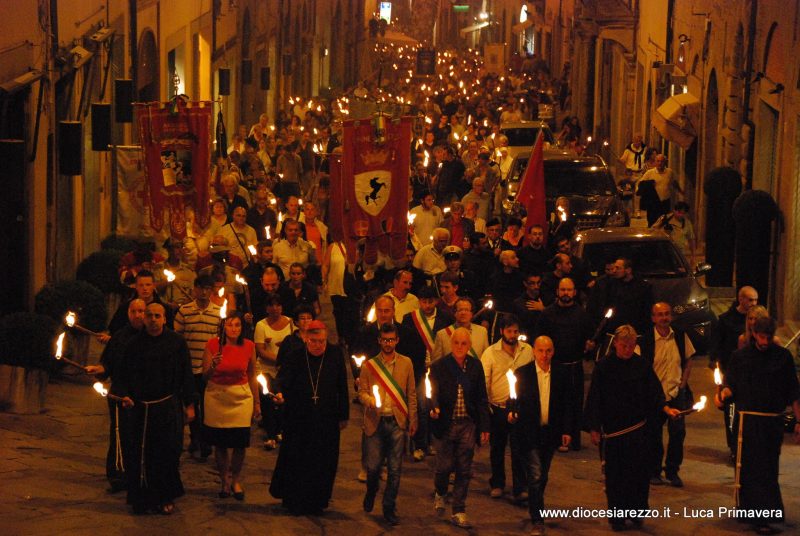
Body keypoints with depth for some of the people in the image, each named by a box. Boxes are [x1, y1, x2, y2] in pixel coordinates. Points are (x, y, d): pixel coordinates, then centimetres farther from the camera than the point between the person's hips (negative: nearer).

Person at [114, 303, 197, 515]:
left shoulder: (176, 342, 0)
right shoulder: (134, 344, 4)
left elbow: (186, 376, 2)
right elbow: (123, 375, 8)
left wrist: (189, 404, 1)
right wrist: (123, 395, -10)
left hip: (169, 408, -1)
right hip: (139, 407, 1)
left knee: (168, 453, 1)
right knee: (139, 455, 1)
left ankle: (166, 498, 15)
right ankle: (143, 498, 13)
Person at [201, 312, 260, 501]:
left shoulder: (249, 346, -2)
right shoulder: (213, 344, -7)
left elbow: (252, 377, 8)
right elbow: (205, 376, -4)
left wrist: (257, 402, 11)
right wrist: (213, 366, -24)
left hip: (241, 398, 1)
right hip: (217, 398, -1)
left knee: (239, 443, -2)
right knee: (220, 443, 4)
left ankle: (236, 481, 19)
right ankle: (224, 482, 22)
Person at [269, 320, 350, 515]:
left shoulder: (336, 356, 1)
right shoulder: (294, 358, -4)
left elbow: (342, 388, 4)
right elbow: (283, 380, -13)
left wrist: (344, 416, 5)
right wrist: (280, 393, -36)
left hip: (326, 421, 1)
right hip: (298, 420, -1)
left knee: (323, 463, 6)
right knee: (296, 461, 4)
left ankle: (316, 503, 22)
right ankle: (294, 502, 21)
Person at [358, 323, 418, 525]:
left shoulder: (406, 363, 6)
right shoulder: (369, 365, 4)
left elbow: (411, 394, 9)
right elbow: (361, 391, 5)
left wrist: (412, 420, 5)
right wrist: (369, 400, -17)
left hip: (397, 422, 0)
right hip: (375, 422, 0)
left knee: (395, 469, 1)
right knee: (373, 466, 2)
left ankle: (389, 508, 13)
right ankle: (371, 493, 34)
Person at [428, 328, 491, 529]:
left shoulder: (476, 366, 4)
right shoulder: (438, 366, -3)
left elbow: (481, 399, 6)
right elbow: (434, 393, -9)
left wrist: (484, 427, 3)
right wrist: (434, 409, -31)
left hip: (468, 424, 2)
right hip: (447, 423, -2)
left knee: (464, 469, 4)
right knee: (445, 466, 0)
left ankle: (459, 511, 13)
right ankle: (440, 494, 33)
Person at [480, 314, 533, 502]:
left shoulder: (528, 350, 2)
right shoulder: (490, 353, -3)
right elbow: (483, 381, -2)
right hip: (497, 408, 0)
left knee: (519, 449, -3)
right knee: (497, 448, 12)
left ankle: (521, 488, 5)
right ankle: (497, 484, 28)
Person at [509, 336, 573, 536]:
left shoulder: (560, 376, 3)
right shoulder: (521, 373, -5)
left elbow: (566, 405, 8)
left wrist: (566, 430, 4)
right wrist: (512, 412, -22)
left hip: (550, 434, 3)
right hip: (529, 433, -3)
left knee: (542, 477, 15)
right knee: (535, 476, -11)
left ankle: (535, 509, 36)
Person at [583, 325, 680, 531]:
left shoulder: (642, 365, 1)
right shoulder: (603, 367, -5)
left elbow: (654, 392, 5)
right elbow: (594, 399, -3)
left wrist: (666, 408, -12)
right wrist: (594, 429, -4)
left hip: (638, 428, 2)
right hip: (613, 429, -2)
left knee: (639, 472, 3)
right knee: (615, 475, 3)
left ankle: (637, 512, 16)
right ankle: (617, 516, 12)